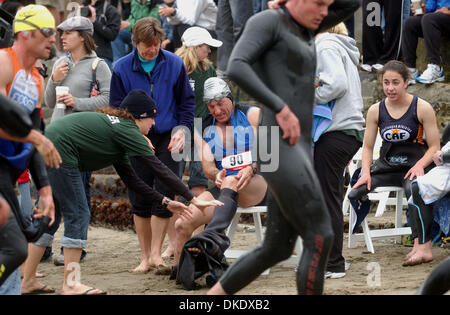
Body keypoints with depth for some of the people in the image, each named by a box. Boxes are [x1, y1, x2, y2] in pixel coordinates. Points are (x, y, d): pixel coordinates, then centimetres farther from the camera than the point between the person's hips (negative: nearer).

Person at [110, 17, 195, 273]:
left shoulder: (174, 64, -2)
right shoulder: (122, 68, -4)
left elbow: (187, 101, 6)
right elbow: (116, 108, 1)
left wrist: (183, 129, -7)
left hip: (168, 138, 0)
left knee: (165, 194, -10)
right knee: (140, 200, 1)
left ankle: (156, 253, -4)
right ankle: (145, 256, 11)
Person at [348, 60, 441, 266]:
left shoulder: (422, 108, -2)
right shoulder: (375, 111, 7)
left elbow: (434, 147, 0)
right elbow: (367, 147, 12)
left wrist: (420, 165, -20)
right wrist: (366, 171, -8)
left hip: (414, 165, -4)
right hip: (386, 166, 4)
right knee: (355, 192, -22)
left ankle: (422, 245, -43)